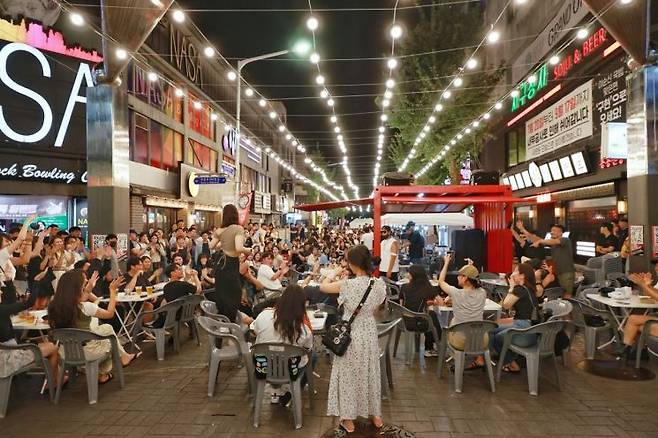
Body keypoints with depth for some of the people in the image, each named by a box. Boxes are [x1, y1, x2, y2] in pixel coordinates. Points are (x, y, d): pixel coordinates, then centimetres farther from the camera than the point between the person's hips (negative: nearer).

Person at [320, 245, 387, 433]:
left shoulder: (347, 284, -22)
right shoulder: (379, 284, -10)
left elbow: (323, 287, -6)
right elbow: (375, 310, 5)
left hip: (350, 333, -4)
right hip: (370, 332, 4)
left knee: (349, 374, 13)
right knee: (370, 372, 21)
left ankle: (348, 419, 25)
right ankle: (376, 415, 35)